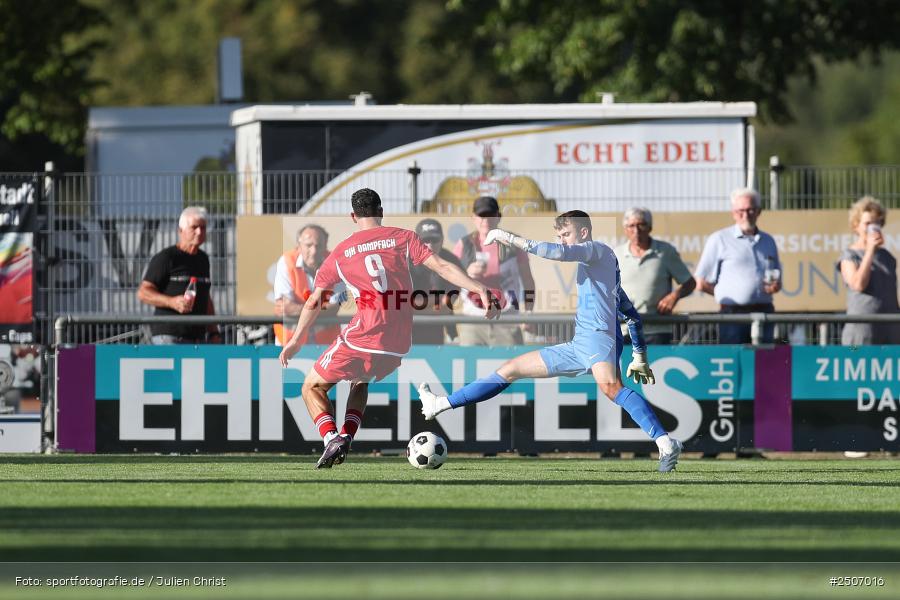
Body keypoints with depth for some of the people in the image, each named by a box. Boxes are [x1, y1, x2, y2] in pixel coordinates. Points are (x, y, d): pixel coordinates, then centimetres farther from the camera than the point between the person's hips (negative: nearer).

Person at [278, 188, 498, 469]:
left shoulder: (340, 253, 6)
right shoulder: (402, 238, 6)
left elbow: (314, 302, 12)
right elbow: (441, 267, -5)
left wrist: (295, 341, 22)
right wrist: (478, 288, -7)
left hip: (362, 339, -3)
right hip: (398, 346, 3)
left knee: (313, 387, 13)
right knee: (360, 381, 32)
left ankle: (332, 439, -12)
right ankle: (347, 436, 9)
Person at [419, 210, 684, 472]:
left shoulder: (599, 251, 3)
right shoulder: (586, 264, 30)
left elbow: (560, 252, -18)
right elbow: (631, 313, 32)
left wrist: (512, 239, -11)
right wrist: (640, 355, 32)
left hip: (598, 336, -10)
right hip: (576, 347, 10)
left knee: (611, 387, -39)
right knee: (510, 370, 15)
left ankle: (666, 445, -52)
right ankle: (439, 405, 23)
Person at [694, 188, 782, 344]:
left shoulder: (768, 241, 19)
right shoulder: (719, 240, 6)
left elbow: (777, 281, 28)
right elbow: (701, 283, 4)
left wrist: (775, 286, 5)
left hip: (764, 312, 4)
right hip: (733, 313, -4)